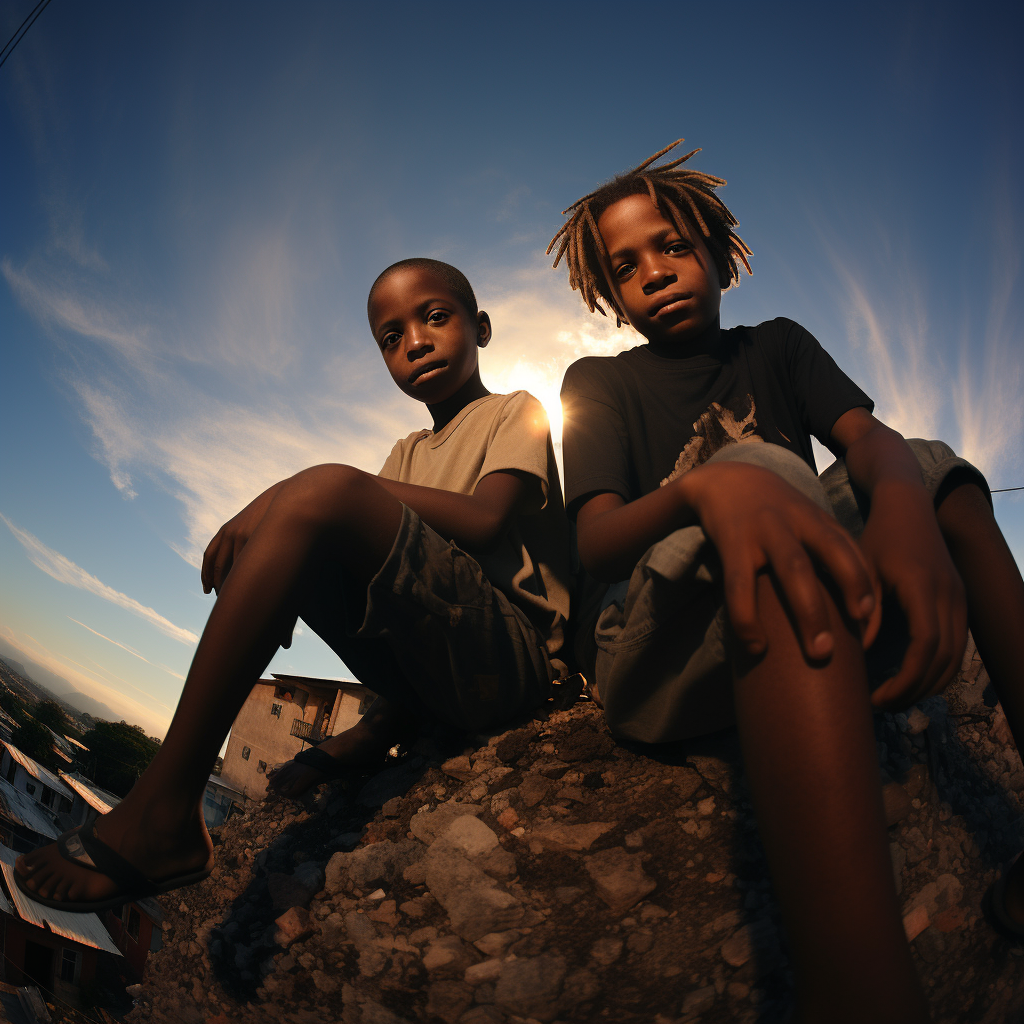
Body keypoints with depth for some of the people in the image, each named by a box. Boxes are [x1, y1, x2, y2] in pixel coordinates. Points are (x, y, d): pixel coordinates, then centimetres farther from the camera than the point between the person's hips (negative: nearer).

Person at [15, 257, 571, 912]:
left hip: (514, 654, -7)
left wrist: (307, 492, -15)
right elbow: (362, 544, 11)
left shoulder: (517, 412, 8)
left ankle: (162, 810, -22)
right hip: (430, 666, 7)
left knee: (324, 493, -25)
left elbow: (485, 521, -14)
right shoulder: (411, 452, 26)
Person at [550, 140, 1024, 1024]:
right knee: (764, 466, -29)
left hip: (810, 636, 4)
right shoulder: (600, 382, 7)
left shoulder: (778, 346, 18)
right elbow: (595, 545, -11)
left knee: (932, 468, -8)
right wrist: (705, 489, -34)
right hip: (668, 649, -4)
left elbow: (871, 437, -3)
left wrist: (904, 508, -28)